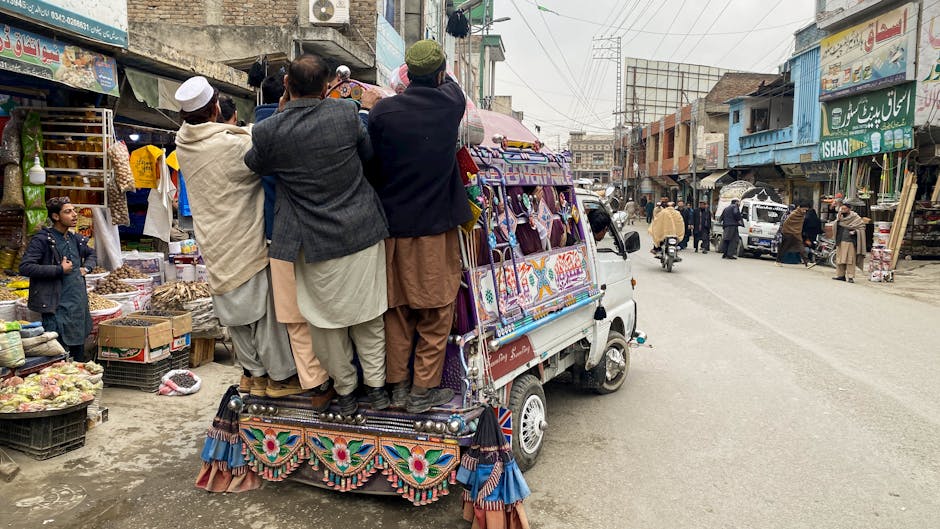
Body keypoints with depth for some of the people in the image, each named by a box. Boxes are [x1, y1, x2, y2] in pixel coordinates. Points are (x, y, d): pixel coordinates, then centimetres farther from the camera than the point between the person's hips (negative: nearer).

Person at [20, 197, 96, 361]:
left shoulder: (76, 240, 12)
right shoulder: (42, 240, -10)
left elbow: (92, 255, 32)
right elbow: (25, 267, -19)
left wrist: (86, 268, 11)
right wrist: (59, 269, -18)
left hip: (79, 304, 7)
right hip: (57, 306, -7)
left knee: (78, 356, 16)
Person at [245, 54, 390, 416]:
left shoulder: (268, 131, -14)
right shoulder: (346, 112, -10)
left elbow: (255, 165, 8)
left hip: (315, 243, -2)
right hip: (362, 232, 2)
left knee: (327, 321, 15)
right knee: (367, 313, 17)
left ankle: (345, 392, 29)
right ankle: (377, 388, 28)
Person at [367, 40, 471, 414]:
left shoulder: (382, 111, -7)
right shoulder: (451, 104, -7)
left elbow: (371, 165, 1)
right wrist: (439, 77, 36)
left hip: (392, 224, 2)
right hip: (435, 227, -2)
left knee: (396, 308, 13)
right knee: (436, 309, 9)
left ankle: (398, 385, 21)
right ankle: (424, 389, 13)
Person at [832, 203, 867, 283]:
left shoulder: (855, 218, 1)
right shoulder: (839, 218, 14)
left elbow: (862, 227, 1)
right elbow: (834, 228, 7)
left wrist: (855, 231, -15)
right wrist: (837, 220, -6)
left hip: (850, 241, -5)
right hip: (840, 241, 5)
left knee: (850, 259, -7)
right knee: (839, 258, 5)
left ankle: (851, 276, -6)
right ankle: (840, 275, 13)